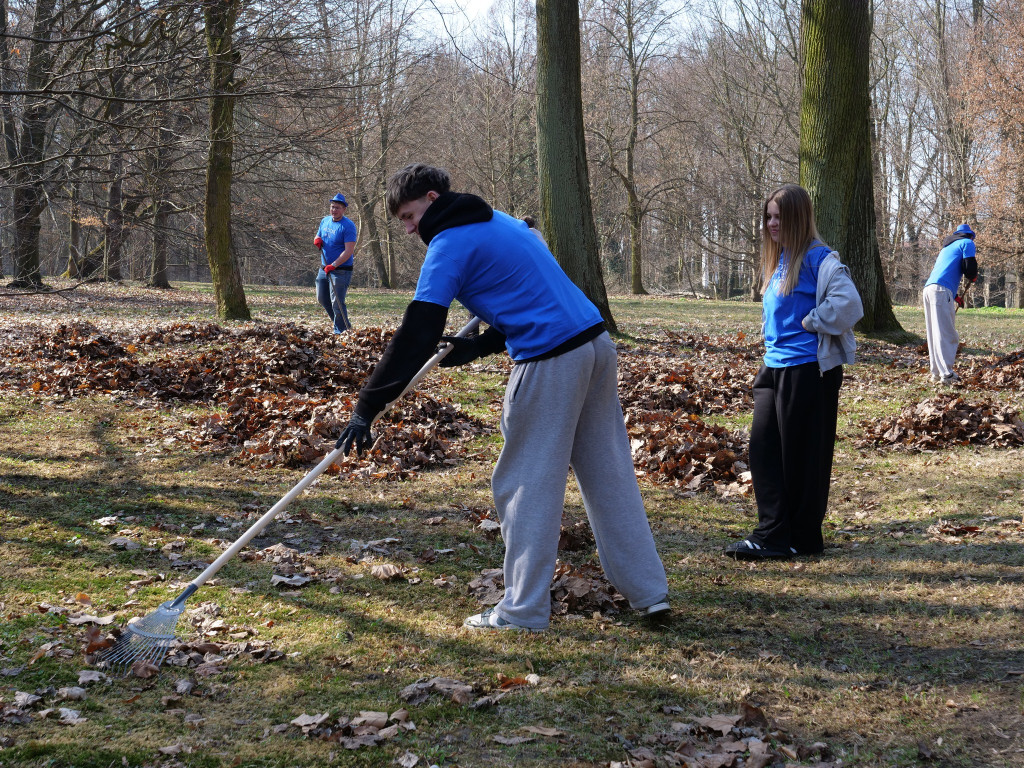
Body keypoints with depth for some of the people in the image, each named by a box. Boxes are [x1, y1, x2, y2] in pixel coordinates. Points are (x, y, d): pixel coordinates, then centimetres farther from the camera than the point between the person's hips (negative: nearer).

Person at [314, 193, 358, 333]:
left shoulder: (348, 226, -15)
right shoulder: (325, 221, 9)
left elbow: (349, 251, -21)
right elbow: (318, 236, 23)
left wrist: (333, 265, -27)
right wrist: (317, 240, -3)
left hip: (341, 270, -8)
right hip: (324, 268, 8)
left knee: (336, 302, -11)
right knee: (322, 298, 15)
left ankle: (340, 330, 0)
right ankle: (341, 323, 29)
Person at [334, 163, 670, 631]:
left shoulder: (450, 245, -6)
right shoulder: (501, 222, 20)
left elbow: (416, 337, -12)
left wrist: (366, 408, -11)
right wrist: (478, 346, 19)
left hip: (550, 364, -9)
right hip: (596, 345, 9)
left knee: (526, 486, 1)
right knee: (610, 473, 13)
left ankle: (522, 611, 6)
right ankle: (649, 591, 17)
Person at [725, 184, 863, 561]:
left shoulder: (818, 259, -12)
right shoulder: (777, 261, 14)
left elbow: (849, 304, -23)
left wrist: (810, 322, -13)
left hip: (808, 369, -8)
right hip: (774, 366, 8)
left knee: (801, 454, 0)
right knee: (763, 449, 3)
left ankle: (804, 538, 11)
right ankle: (772, 534, 7)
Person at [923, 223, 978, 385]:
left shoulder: (946, 247, 33)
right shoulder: (967, 243, 9)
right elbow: (969, 269, -5)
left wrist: (955, 296, 33)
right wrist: (973, 277, 18)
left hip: (928, 289, 8)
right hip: (942, 292, -8)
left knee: (933, 334, 11)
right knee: (947, 334, -13)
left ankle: (936, 372, 11)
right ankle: (947, 374, -20)